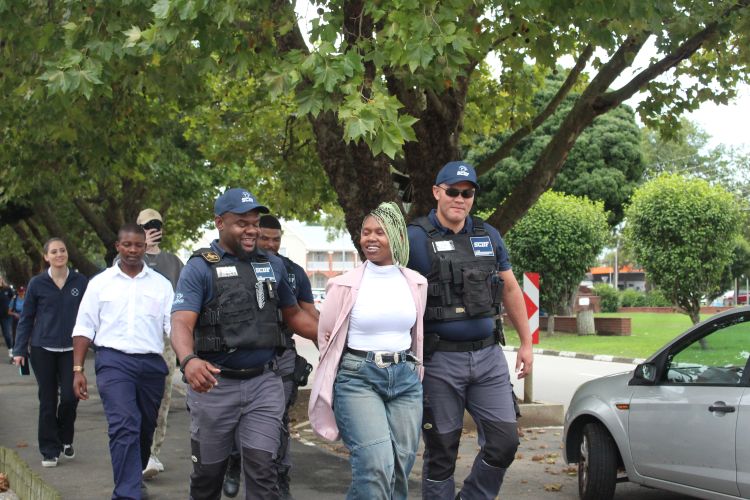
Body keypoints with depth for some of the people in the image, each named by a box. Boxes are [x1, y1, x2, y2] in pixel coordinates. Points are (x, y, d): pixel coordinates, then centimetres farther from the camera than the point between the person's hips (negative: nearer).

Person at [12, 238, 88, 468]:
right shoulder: (37, 283, 0)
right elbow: (26, 318, 5)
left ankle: (65, 440, 22)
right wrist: (19, 350, 1)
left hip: (71, 349, 0)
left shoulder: (81, 282, 1)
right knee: (47, 401, 4)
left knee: (70, 396, -5)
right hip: (43, 350, 0)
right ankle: (49, 451, 14)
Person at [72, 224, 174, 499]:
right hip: (114, 362, -3)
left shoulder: (161, 284, 9)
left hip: (152, 363, 3)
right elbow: (84, 328, 6)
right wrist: (78, 369, 0)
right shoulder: (100, 282, 6)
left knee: (145, 429, 13)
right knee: (124, 426, -16)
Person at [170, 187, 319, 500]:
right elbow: (181, 323, -16)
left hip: (264, 383, 2)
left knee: (262, 471, -5)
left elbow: (294, 315, 19)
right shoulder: (199, 268, -4)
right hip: (214, 384, -2)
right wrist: (189, 360, -38)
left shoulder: (273, 265, 9)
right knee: (208, 473, 12)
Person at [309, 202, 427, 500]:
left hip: (405, 378, 4)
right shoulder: (345, 285, -4)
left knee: (400, 469, 4)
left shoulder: (416, 284, 5)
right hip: (358, 379, -4)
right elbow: (326, 337, 8)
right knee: (376, 466, -18)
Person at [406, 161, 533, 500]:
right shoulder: (416, 238, -6)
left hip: (489, 356, 5)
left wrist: (526, 342, 14)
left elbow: (510, 289, 17)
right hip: (440, 361, -4)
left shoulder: (489, 236, 9)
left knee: (504, 441, 3)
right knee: (441, 452, 5)